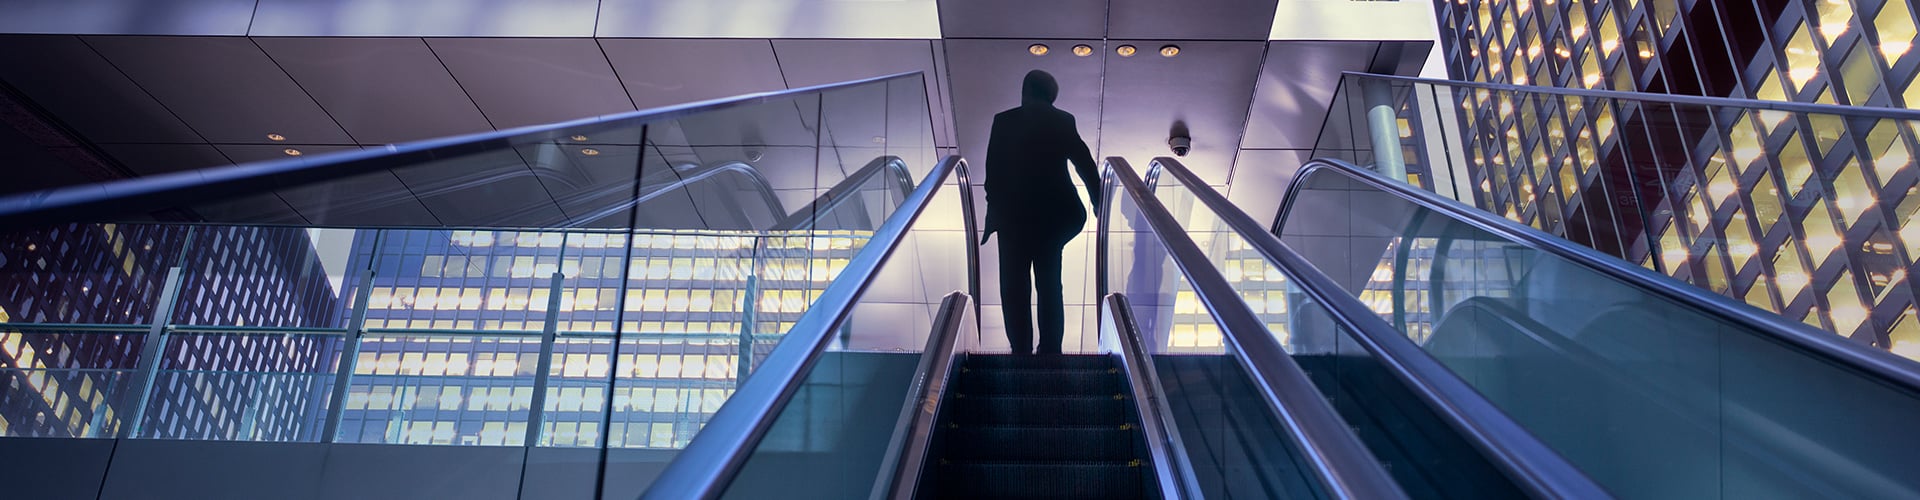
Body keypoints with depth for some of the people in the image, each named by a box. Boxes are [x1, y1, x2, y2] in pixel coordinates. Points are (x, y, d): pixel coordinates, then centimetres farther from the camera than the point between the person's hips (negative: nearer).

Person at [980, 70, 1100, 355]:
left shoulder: (1004, 121, -4)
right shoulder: (1064, 122, 2)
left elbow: (993, 172, -5)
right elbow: (1085, 164, 3)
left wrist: (993, 212, 1)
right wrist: (1099, 204, 11)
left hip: (1014, 215, -2)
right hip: (1053, 214, 2)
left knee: (1015, 288, 5)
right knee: (1050, 284, 13)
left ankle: (1021, 352, 3)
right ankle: (1050, 352, 14)